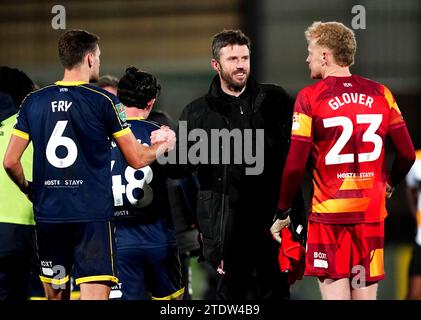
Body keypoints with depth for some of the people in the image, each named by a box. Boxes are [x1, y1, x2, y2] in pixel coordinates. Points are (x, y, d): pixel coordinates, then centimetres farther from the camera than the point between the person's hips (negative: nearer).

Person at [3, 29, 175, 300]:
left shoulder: (33, 102, 4)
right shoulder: (104, 101, -5)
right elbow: (137, 159, -1)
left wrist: (28, 189, 23)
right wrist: (164, 145, 19)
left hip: (48, 214, 4)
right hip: (93, 215, -4)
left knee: (56, 296, 15)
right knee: (95, 294, -8)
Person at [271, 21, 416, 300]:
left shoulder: (310, 98, -7)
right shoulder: (380, 94, 4)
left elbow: (295, 166, -10)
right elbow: (407, 153, 6)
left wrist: (282, 214, 1)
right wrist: (389, 185, 26)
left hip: (329, 213, -3)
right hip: (372, 213, 4)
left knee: (335, 291, -1)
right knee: (366, 292, 8)